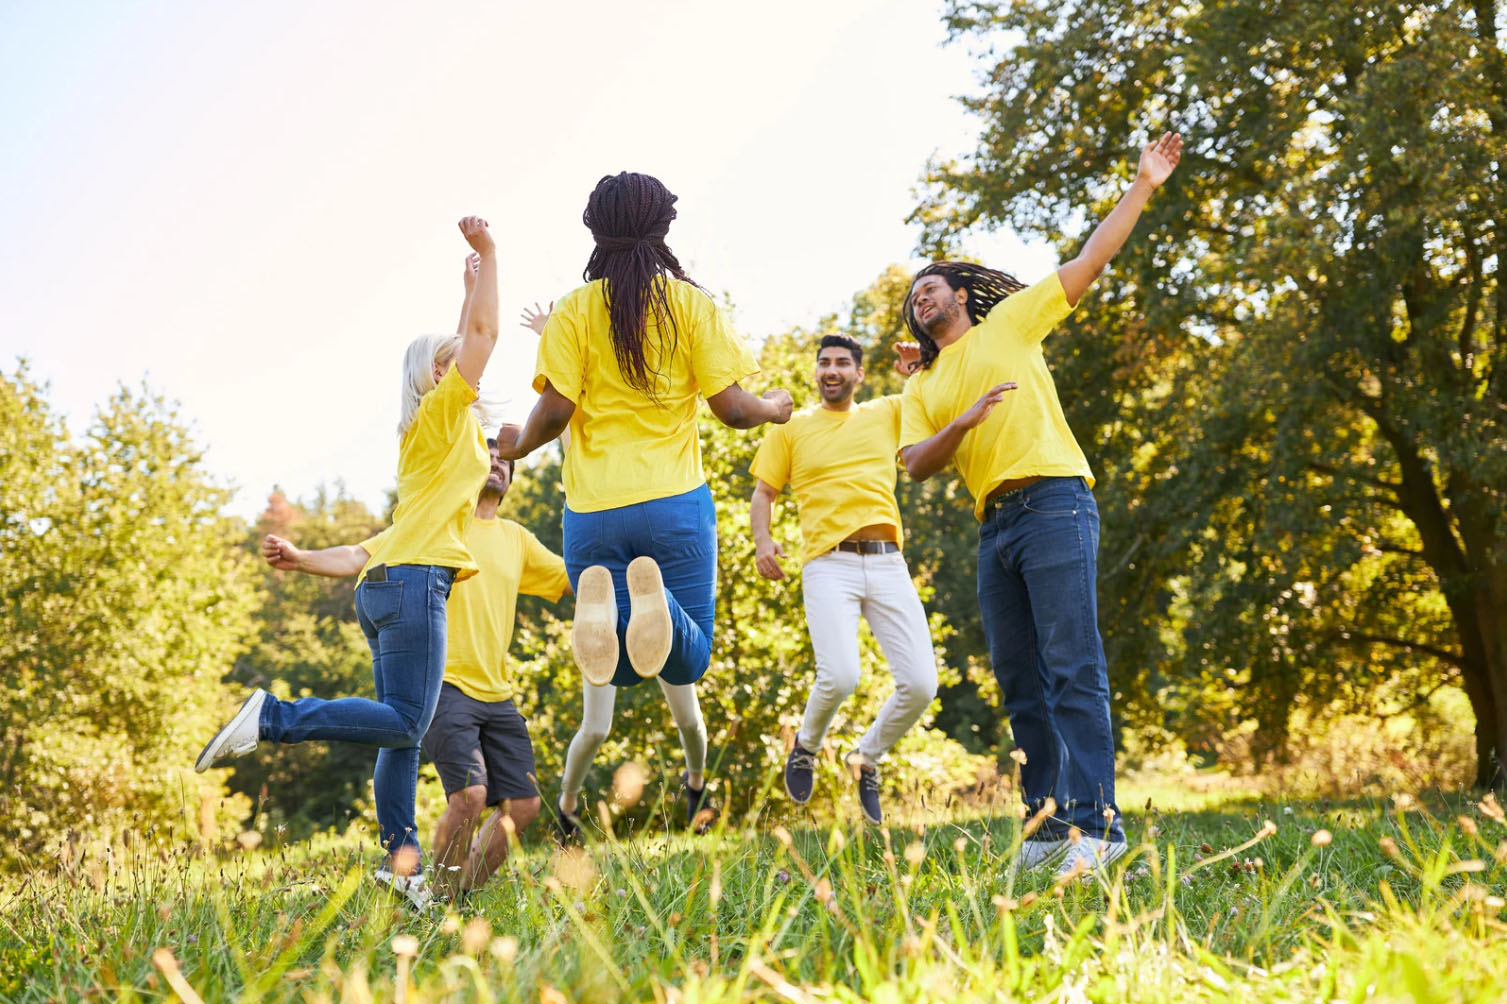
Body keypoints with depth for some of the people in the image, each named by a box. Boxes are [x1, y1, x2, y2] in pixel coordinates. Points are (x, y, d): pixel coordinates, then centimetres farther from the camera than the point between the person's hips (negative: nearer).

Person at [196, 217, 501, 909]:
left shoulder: (427, 424, 23)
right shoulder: (447, 408, 1)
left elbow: (471, 337, 38)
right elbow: (483, 333, -6)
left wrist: (475, 281, 43)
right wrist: (488, 254, -1)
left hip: (386, 584, 9)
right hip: (413, 576, -9)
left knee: (402, 729, 5)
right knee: (403, 722, -14)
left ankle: (400, 858, 3)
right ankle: (271, 718, -17)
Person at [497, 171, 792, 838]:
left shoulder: (572, 312, 3)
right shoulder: (691, 305, 3)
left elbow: (555, 409, -5)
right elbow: (731, 408, -1)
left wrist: (519, 445, 17)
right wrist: (774, 408, 22)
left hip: (592, 509, 1)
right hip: (674, 502, -1)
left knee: (615, 672, 10)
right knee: (687, 662, 8)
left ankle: (600, 603, -28)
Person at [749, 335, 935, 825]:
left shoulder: (888, 413, 18)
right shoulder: (791, 427, 15)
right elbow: (763, 493, 15)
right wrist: (761, 539, -4)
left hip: (888, 564, 3)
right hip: (829, 565, -2)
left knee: (920, 684, -9)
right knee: (840, 677, -23)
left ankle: (866, 758, 20)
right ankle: (806, 746, 12)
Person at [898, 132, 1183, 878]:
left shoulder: (1010, 321, 13)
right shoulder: (921, 388, 23)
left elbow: (1089, 262, 9)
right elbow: (915, 463, 8)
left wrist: (1143, 186, 5)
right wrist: (963, 422, -9)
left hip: (1053, 502, -6)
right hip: (994, 529, 6)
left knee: (1073, 668, -14)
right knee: (1020, 683, 5)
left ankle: (1096, 822, -18)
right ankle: (1048, 823, 9)